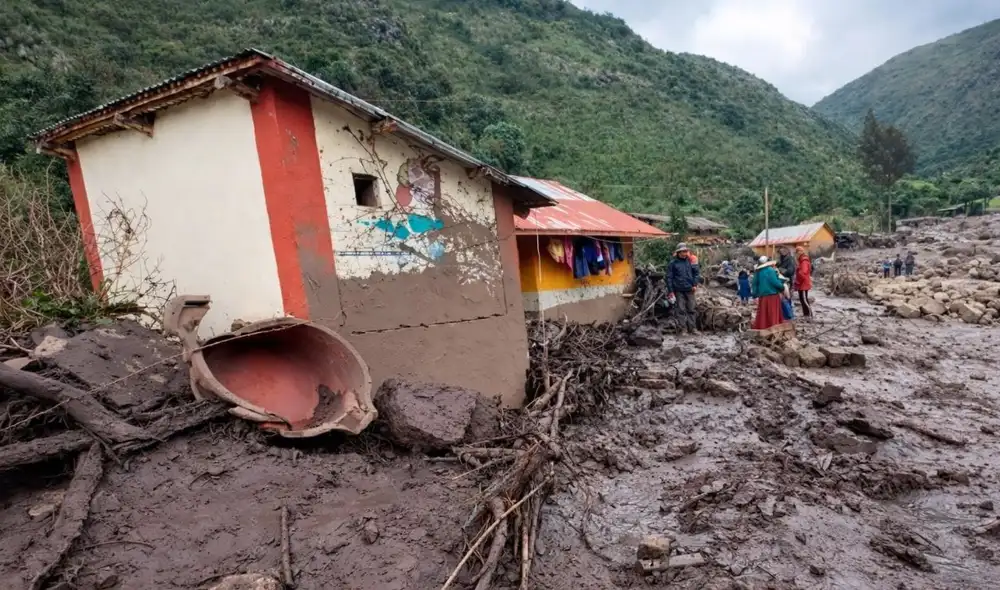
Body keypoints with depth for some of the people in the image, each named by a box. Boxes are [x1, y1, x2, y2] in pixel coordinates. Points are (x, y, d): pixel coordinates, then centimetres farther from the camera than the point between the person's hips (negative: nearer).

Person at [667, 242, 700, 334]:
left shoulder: (690, 261, 4)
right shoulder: (673, 263, -3)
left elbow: (696, 273, 10)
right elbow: (669, 277, -3)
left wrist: (695, 284, -3)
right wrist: (670, 291, -6)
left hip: (690, 290, 3)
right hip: (679, 290, -3)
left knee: (691, 309, 8)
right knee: (681, 310, 0)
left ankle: (693, 328, 15)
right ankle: (683, 328, 6)